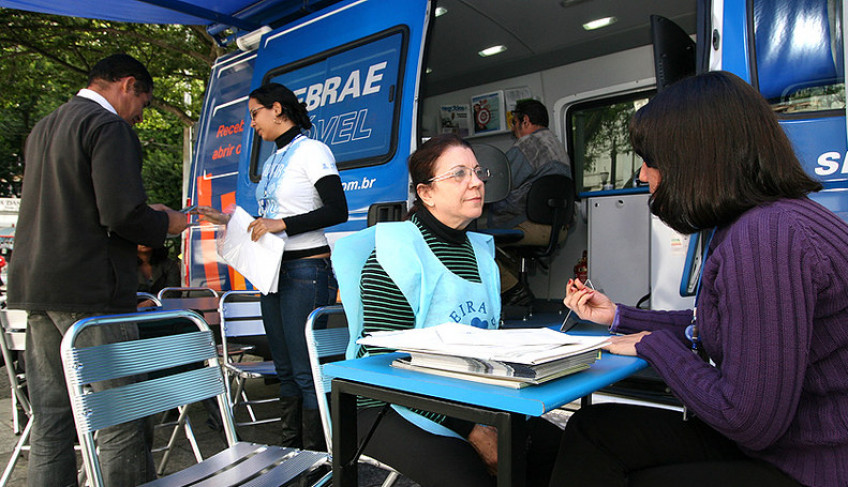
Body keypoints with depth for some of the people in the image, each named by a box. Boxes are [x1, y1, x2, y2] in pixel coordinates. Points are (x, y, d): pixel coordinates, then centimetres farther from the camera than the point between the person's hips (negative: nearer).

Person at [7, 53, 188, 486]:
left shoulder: (43, 127, 20)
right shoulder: (109, 127, -9)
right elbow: (123, 214, -20)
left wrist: (143, 218, 21)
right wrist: (165, 223, -1)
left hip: (36, 288, 9)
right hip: (89, 290, -9)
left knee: (49, 425, 13)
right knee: (117, 420, -2)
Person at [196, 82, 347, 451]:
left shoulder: (312, 151, -7)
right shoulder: (272, 161, 20)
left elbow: (337, 212, -17)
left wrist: (281, 224, -20)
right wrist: (228, 220, 17)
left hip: (306, 271, -9)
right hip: (274, 272, 9)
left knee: (306, 371, -6)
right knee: (285, 370, 14)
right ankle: (289, 451, 26)